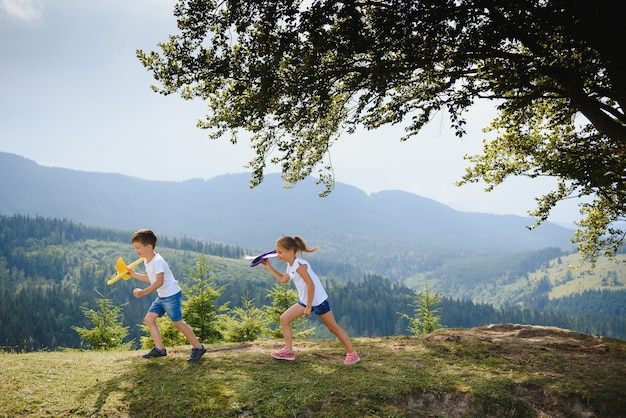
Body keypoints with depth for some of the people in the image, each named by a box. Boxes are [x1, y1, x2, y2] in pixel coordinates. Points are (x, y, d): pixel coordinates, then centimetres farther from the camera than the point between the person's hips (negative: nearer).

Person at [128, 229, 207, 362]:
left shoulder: (158, 261, -21)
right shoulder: (147, 261, 9)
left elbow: (159, 282, -27)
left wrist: (143, 292, -31)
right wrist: (134, 275, 17)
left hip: (172, 295, -10)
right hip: (161, 296, 10)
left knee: (178, 322, -5)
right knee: (149, 318, 4)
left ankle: (198, 348, 4)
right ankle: (159, 349, 7)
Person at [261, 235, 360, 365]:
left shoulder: (299, 265, -22)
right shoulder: (291, 266, 7)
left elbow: (311, 285, -24)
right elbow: (283, 279, 23)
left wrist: (309, 306, -20)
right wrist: (268, 267, 19)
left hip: (318, 300, -9)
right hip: (305, 300, 9)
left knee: (333, 327, 0)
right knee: (284, 318, 4)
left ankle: (352, 354, 11)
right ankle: (288, 351, 10)